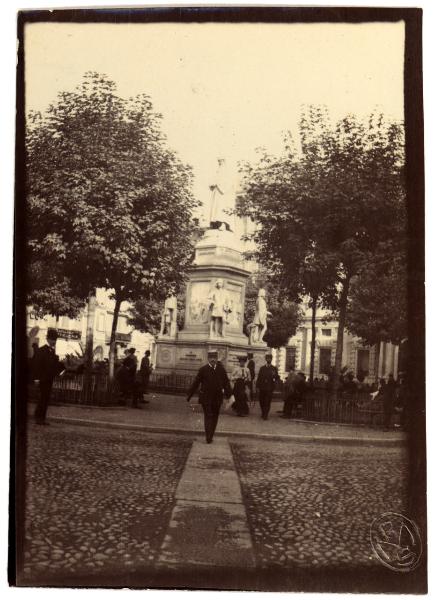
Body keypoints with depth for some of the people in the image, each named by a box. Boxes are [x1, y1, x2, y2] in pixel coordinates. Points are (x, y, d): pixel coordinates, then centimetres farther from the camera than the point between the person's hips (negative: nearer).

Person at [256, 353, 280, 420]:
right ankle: (263, 413, 27)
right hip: (262, 388, 2)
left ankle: (265, 416, 3)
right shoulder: (262, 368, 11)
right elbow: (259, 377, 10)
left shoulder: (274, 368, 6)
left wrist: (276, 381, -20)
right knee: (261, 402, 6)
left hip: (269, 388, -2)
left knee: (267, 402, -5)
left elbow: (277, 378, 3)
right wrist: (257, 386, 3)